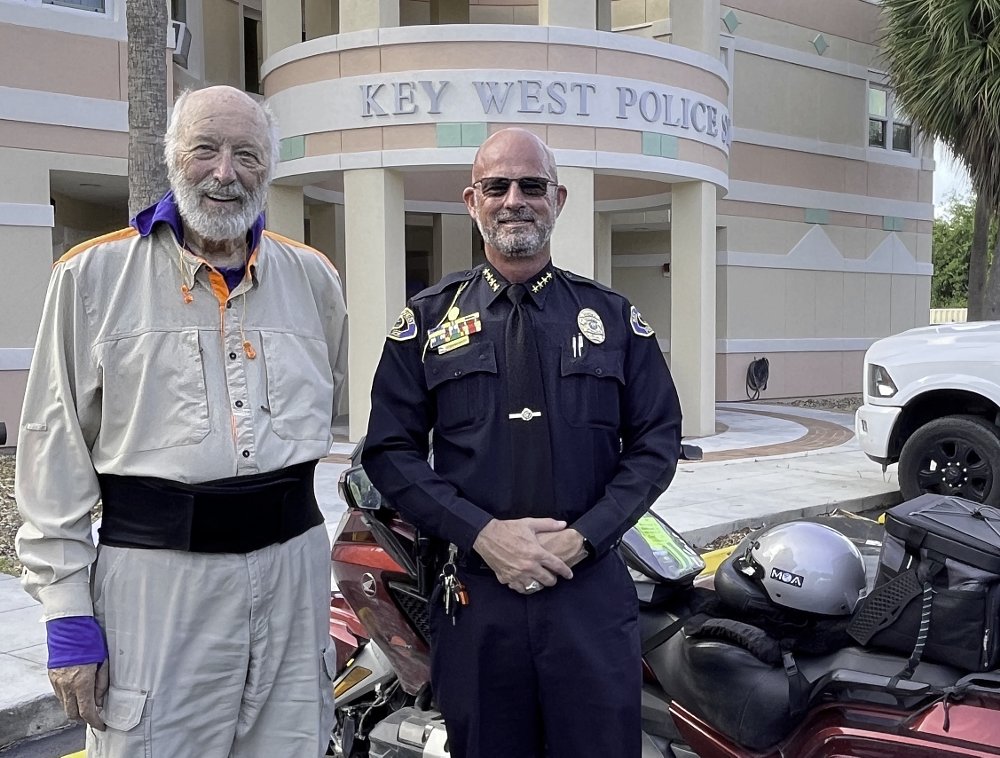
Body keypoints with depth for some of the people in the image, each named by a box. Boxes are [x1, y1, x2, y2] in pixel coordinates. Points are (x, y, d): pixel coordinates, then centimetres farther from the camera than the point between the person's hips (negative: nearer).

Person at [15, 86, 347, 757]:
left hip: (295, 569, 4)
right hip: (155, 576, -3)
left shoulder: (314, 278, 8)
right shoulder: (94, 274, -2)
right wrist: (68, 614, -5)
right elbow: (55, 455, -2)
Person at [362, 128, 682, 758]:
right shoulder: (427, 320, 6)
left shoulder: (614, 317, 7)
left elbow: (657, 442, 4)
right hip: (474, 594, 0)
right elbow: (391, 451, 1)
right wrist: (485, 535, -12)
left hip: (591, 588, 0)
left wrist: (580, 538, -9)